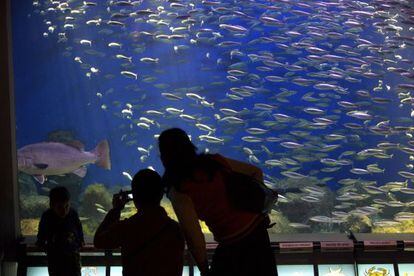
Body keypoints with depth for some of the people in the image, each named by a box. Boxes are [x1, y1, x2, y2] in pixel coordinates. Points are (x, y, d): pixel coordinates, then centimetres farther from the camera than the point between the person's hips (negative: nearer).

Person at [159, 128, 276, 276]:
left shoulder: (179, 191, -16)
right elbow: (256, 172, 10)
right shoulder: (215, 161, 1)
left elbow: (194, 237, -16)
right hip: (258, 226, 7)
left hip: (236, 245, -6)